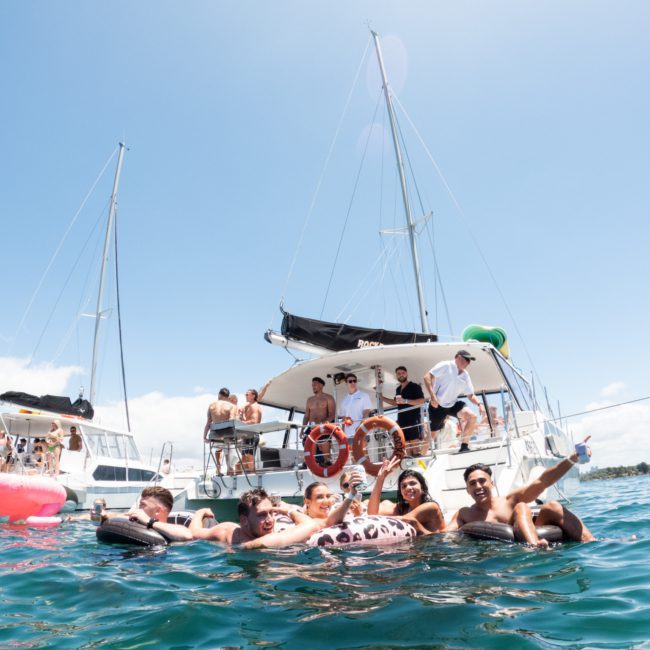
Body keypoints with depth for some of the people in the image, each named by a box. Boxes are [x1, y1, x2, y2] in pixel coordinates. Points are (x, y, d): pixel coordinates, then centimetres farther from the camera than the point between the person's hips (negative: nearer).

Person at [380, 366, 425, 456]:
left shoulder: (415, 386, -4)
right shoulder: (398, 389, 18)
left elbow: (421, 401, -14)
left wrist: (405, 401, -23)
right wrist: (382, 397, 23)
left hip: (413, 419, -7)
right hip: (402, 420, 7)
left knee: (415, 444, -11)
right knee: (406, 445, 6)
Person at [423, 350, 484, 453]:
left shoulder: (465, 375, 8)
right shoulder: (445, 366, -11)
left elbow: (470, 395, 13)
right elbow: (427, 377, -19)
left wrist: (479, 404, -7)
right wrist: (432, 396, -28)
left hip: (453, 404, 6)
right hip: (437, 405, -5)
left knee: (472, 416, -14)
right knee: (431, 433, -3)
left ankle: (464, 447, -3)